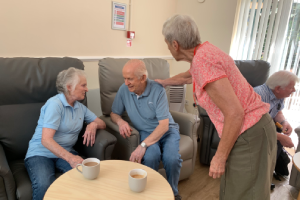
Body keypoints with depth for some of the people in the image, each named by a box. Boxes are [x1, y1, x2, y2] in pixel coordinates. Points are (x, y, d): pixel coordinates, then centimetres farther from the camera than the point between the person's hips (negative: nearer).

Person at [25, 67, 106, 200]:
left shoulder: (80, 107, 10)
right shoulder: (55, 104, -13)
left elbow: (102, 123, 16)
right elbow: (46, 140, -22)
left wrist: (93, 125, -10)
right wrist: (70, 158, -36)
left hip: (66, 153, 5)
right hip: (40, 153, -5)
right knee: (44, 186, -35)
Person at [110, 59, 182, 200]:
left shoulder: (158, 90, -20)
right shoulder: (124, 90, -8)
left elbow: (164, 125, -24)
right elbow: (114, 113, 6)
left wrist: (143, 145, -33)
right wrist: (120, 122, -19)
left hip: (167, 130, -1)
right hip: (146, 131, 2)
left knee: (172, 158, -30)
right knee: (151, 156, -32)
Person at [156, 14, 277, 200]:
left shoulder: (203, 61, -23)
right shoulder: (204, 52, 7)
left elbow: (235, 113, -25)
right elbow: (187, 76, 31)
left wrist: (220, 157, -16)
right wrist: (164, 82, 47)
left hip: (250, 135, -9)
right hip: (252, 129, 9)